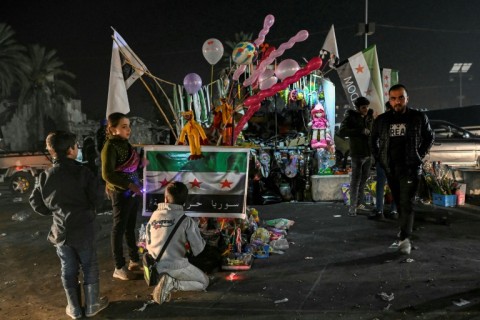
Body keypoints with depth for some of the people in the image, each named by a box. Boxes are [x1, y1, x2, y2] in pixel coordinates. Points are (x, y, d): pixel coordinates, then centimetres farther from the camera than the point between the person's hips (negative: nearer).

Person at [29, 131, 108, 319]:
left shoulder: (46, 176, -4)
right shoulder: (83, 172, -15)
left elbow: (35, 202, 5)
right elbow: (94, 200, -10)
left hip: (61, 231, 3)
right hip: (83, 229, -3)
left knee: (68, 270, 16)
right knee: (89, 267, 13)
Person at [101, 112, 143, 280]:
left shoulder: (125, 143, 8)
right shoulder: (110, 147, -14)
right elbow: (107, 174, -20)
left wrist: (141, 163, 3)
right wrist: (128, 185, -23)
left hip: (133, 191, 8)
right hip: (121, 193, -7)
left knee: (130, 227, 17)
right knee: (119, 229, 3)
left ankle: (134, 260, 30)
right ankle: (119, 268, 15)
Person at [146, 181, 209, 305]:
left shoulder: (154, 216, 2)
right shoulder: (187, 220, -12)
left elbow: (148, 243, 11)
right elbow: (198, 249, -8)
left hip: (155, 265, 6)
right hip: (175, 265, -6)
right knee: (204, 282, 16)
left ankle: (164, 280, 6)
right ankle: (172, 283, -8)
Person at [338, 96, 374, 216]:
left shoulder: (370, 117, 9)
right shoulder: (350, 118, -7)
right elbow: (341, 132, -21)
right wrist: (361, 131, -24)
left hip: (369, 153, 6)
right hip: (357, 154, -5)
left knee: (364, 179, 11)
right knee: (356, 180, -4)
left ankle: (359, 202, 23)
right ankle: (352, 207, 2)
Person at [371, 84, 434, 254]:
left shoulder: (419, 117, -3)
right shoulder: (382, 119, 2)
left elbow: (430, 137, 11)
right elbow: (374, 139, 17)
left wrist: (420, 155, 2)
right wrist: (379, 157, 10)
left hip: (410, 168, -3)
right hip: (390, 168, 3)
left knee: (407, 202, -10)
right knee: (398, 201, 13)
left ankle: (405, 238, -10)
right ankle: (405, 228, 31)